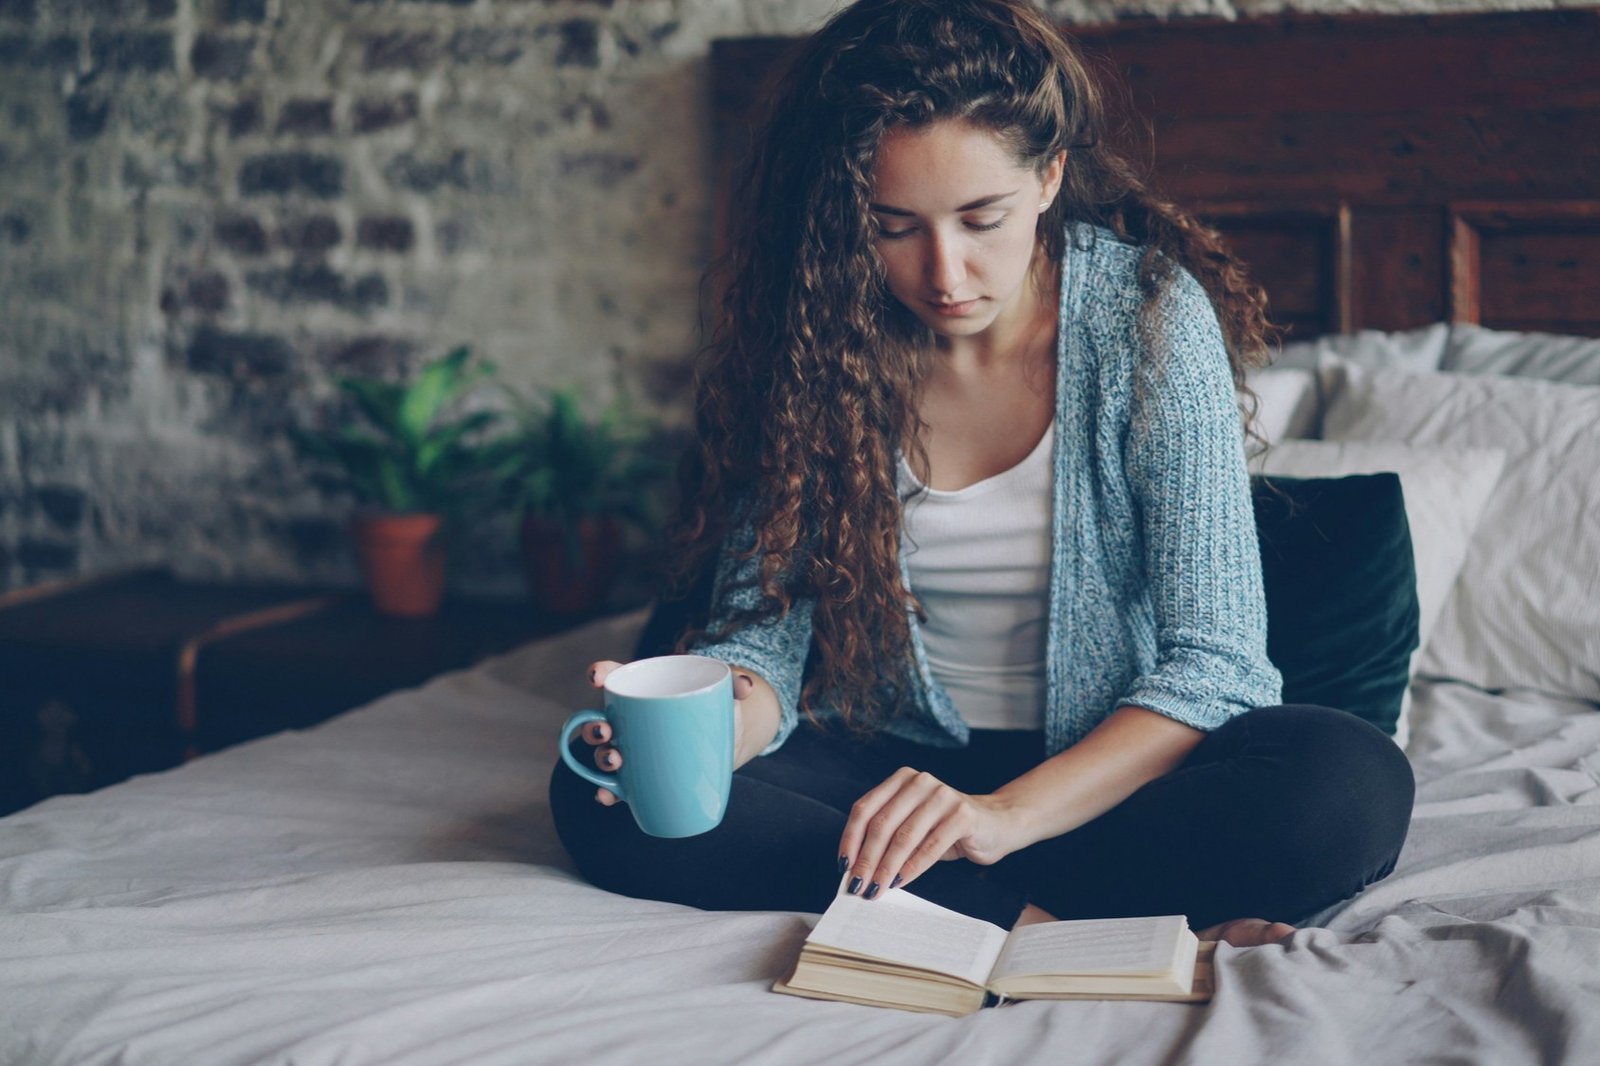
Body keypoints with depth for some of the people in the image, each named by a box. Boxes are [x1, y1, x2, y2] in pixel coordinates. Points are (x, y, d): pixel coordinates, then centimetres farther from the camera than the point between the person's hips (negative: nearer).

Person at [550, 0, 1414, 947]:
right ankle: (1055, 925, -26)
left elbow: (1213, 659, -16)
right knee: (598, 796, -23)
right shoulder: (811, 342, -7)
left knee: (1353, 787, -31)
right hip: (891, 759, 3)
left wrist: (1005, 814, -30)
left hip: (1117, 762, -2)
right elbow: (765, 621, -6)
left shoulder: (1149, 316, -14)